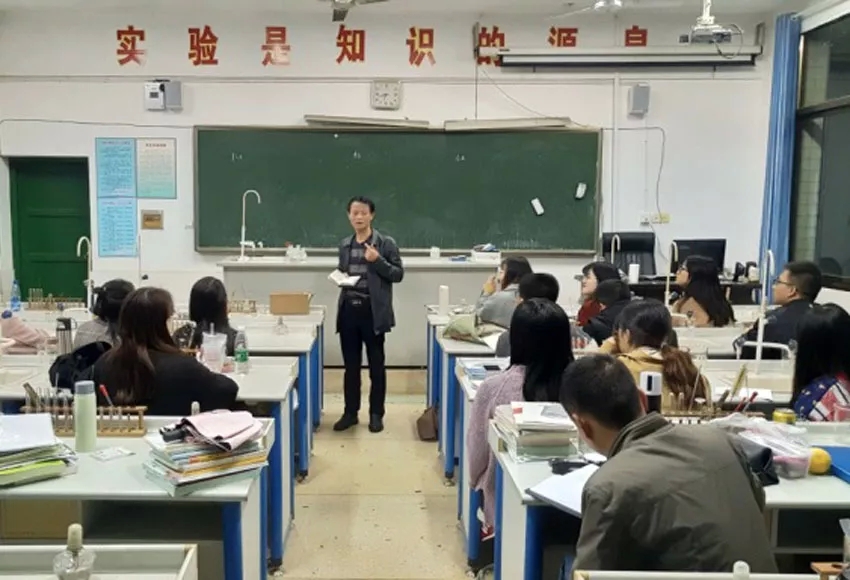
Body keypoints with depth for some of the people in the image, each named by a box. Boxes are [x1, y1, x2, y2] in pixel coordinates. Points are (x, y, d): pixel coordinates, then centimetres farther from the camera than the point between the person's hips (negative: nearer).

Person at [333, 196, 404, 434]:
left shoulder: (386, 243, -3)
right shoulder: (345, 244, 11)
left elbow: (398, 274, -5)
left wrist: (378, 261, -18)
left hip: (373, 310, -4)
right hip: (349, 309, 4)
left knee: (376, 365, 6)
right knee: (350, 365, 11)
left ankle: (376, 414, 17)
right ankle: (350, 412, 23)